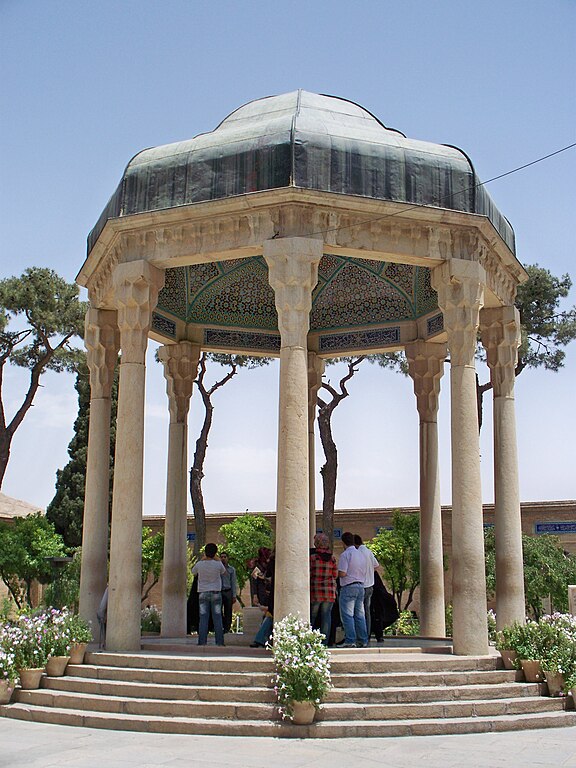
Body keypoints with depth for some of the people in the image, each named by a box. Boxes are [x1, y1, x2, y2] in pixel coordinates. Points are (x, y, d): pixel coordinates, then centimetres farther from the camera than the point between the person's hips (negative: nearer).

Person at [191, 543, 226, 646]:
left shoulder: (200, 564, -5)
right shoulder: (218, 564, -8)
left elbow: (193, 571, 17)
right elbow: (223, 571, 14)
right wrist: (216, 559, 18)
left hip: (203, 593, 1)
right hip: (216, 593, -1)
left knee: (203, 618, 2)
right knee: (217, 618, 4)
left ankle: (202, 641, -2)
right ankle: (219, 641, 4)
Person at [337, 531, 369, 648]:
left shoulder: (345, 554, -10)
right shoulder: (361, 555, 14)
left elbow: (342, 573, -16)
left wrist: (337, 573, 4)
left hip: (348, 587, -7)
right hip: (360, 586, 8)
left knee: (347, 615, -5)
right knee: (360, 615, 10)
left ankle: (350, 641, -9)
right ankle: (362, 641, 11)